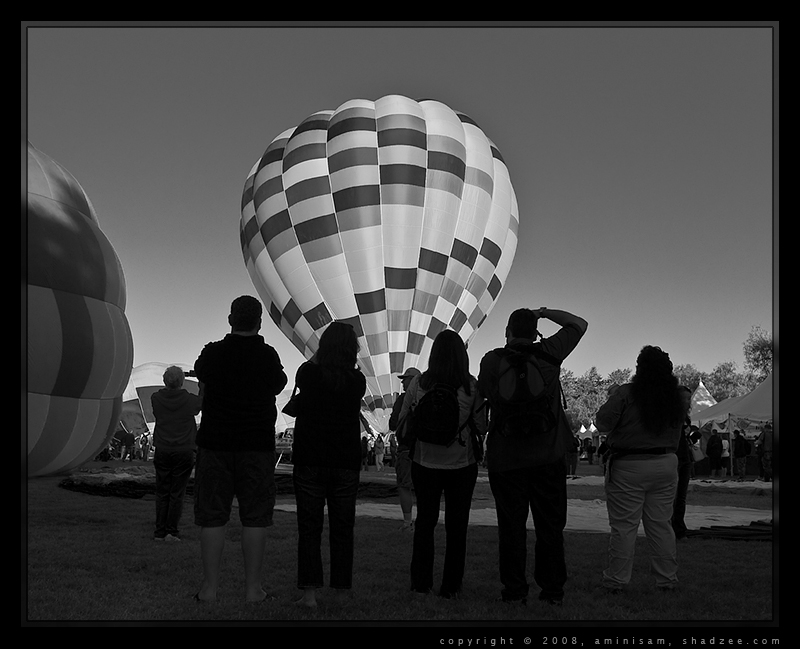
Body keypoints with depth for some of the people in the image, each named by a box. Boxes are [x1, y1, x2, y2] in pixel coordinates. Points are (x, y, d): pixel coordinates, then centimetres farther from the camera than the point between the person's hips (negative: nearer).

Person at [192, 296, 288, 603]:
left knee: (212, 517, 6)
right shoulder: (268, 356, -4)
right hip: (258, 447, 0)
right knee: (254, 519, 5)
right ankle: (253, 588, 7)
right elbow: (279, 385, 14)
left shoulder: (212, 353, -3)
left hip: (215, 444, 1)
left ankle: (209, 587, 8)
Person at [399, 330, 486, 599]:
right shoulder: (471, 385, -9)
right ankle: (450, 587, 14)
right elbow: (482, 426, -7)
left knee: (424, 521, 15)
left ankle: (421, 582, 20)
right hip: (462, 463, -1)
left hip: (425, 463, 1)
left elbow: (403, 421, 1)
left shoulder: (419, 382, -7)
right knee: (456, 526, 10)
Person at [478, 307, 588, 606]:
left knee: (511, 526, 7)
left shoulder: (492, 360, -4)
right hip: (549, 456, 1)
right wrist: (545, 312, 14)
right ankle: (552, 590, 13)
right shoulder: (549, 353, -1)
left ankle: (515, 590, 10)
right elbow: (579, 324, 11)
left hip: (505, 458, 0)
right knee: (550, 525, 8)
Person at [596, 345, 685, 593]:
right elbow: (677, 435, 13)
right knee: (661, 525, 13)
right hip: (666, 465, 5)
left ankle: (616, 580, 5)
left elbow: (603, 422, -10)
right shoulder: (677, 398, 4)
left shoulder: (626, 393, -14)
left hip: (629, 466, -5)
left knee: (624, 526, 0)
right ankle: (667, 579, 19)